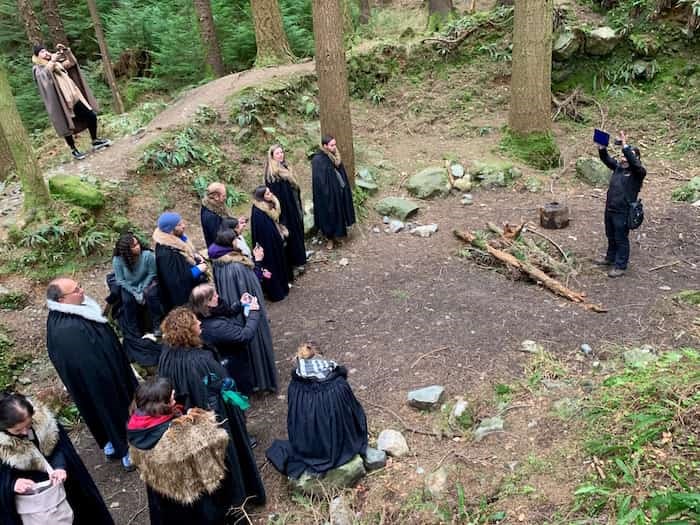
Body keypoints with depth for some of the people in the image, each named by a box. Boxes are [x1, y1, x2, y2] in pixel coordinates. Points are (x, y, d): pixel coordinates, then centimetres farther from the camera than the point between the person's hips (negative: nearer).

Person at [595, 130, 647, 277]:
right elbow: (606, 159, 5)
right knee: (611, 236, 22)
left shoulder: (638, 172, -12)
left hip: (623, 212, -7)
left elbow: (633, 162, -30)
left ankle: (621, 266, 11)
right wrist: (601, 148, -12)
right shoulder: (619, 166, 7)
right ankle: (611, 258, 40)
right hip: (610, 209, 7)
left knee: (621, 239, 1)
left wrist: (625, 146, -34)